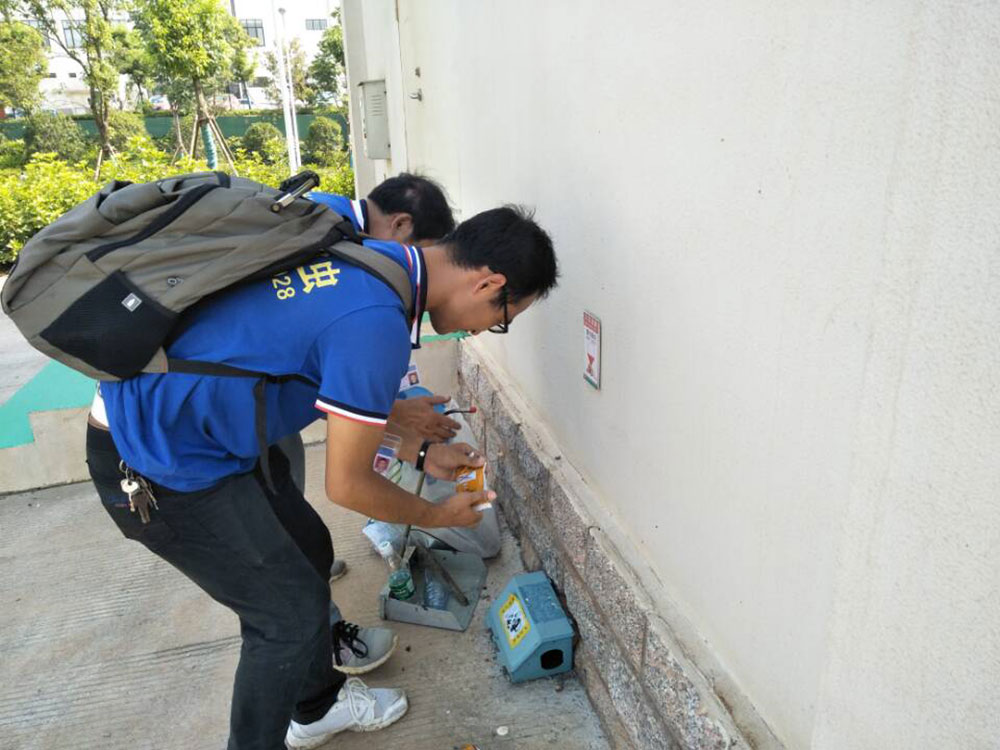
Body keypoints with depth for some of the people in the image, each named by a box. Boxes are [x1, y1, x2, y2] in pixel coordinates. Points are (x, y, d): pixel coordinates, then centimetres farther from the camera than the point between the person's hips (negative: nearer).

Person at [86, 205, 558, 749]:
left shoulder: (373, 255, 0)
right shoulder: (376, 322, -29)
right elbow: (348, 486, -17)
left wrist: (421, 453, 19)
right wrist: (436, 516, 1)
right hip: (153, 467, -9)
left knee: (308, 551, 20)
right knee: (291, 611, 3)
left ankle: (317, 705, 43)